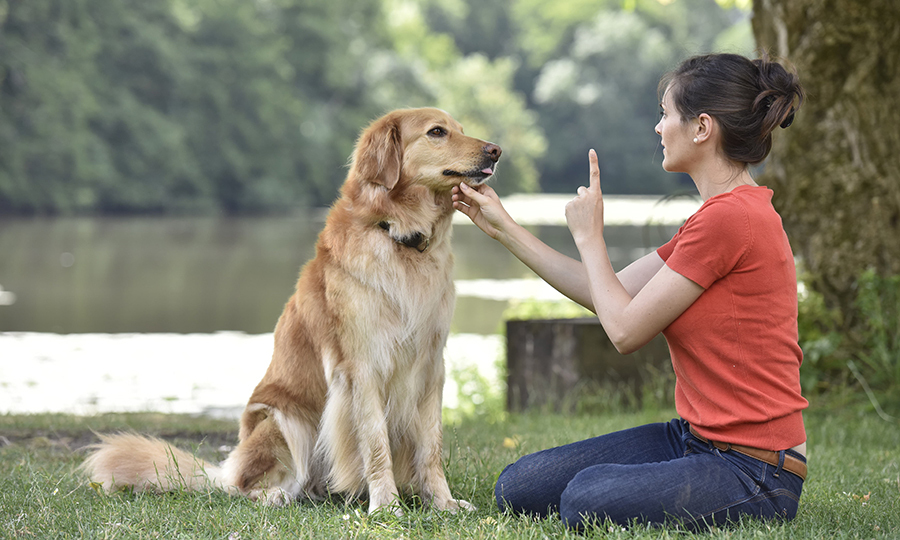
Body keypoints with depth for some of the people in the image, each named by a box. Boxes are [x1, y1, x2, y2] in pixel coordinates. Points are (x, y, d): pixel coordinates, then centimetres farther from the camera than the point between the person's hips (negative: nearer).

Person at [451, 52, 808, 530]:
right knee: (519, 490, 2)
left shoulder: (731, 218, -20)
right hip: (694, 437, 9)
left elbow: (625, 329, -15)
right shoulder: (722, 214, 13)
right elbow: (606, 296, 17)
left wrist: (588, 236, 0)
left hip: (754, 469, -9)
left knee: (587, 499, -33)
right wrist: (503, 228, 19)